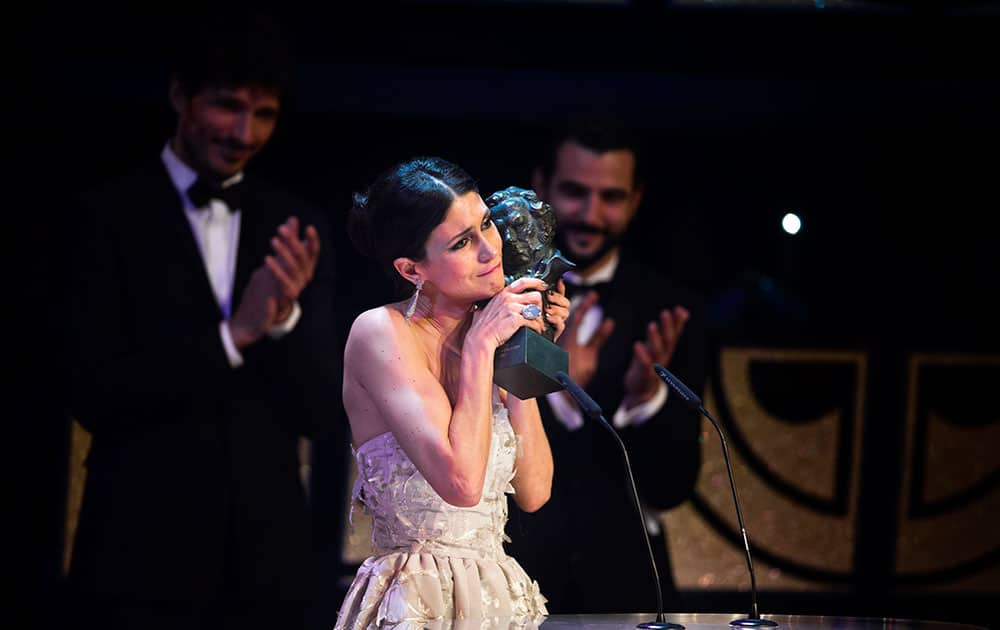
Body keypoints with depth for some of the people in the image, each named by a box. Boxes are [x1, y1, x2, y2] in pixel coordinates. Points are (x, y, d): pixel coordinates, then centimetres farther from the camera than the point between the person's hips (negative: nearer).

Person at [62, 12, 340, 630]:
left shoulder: (298, 228, 7)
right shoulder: (110, 215, -3)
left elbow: (319, 408, 4)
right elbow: (95, 394, -11)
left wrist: (287, 316, -14)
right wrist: (233, 335, -19)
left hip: (264, 559, 4)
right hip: (142, 556, -3)